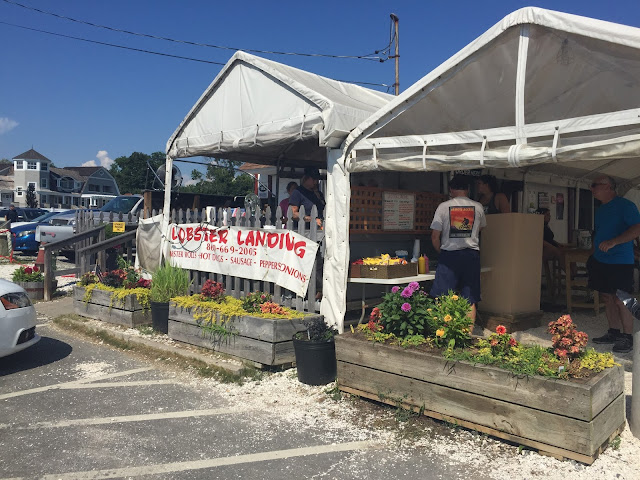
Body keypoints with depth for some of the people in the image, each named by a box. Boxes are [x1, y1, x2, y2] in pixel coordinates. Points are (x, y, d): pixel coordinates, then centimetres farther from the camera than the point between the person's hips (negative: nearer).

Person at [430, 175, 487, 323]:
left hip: (449, 255, -2)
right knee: (470, 301, 7)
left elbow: (435, 236, -3)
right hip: (472, 255, 2)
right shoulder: (478, 207, 5)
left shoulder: (444, 206, -2)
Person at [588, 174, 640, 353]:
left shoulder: (625, 205, -9)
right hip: (600, 261, 8)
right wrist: (593, 255, 18)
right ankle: (614, 333, 21)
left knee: (621, 301, -5)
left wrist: (613, 242, -26)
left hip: (620, 262, -8)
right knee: (607, 298, 11)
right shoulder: (600, 210, 17)